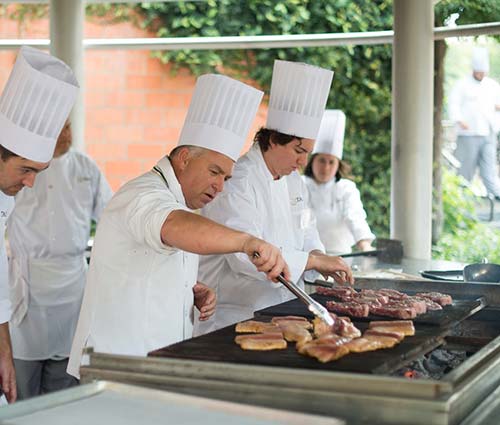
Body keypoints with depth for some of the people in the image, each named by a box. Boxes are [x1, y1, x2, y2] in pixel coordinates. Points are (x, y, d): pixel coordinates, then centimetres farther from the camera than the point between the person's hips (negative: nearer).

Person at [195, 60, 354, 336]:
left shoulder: (293, 179, 13)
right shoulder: (236, 183, -16)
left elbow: (305, 231, 23)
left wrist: (319, 258, 1)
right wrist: (313, 261, -21)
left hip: (282, 308, 8)